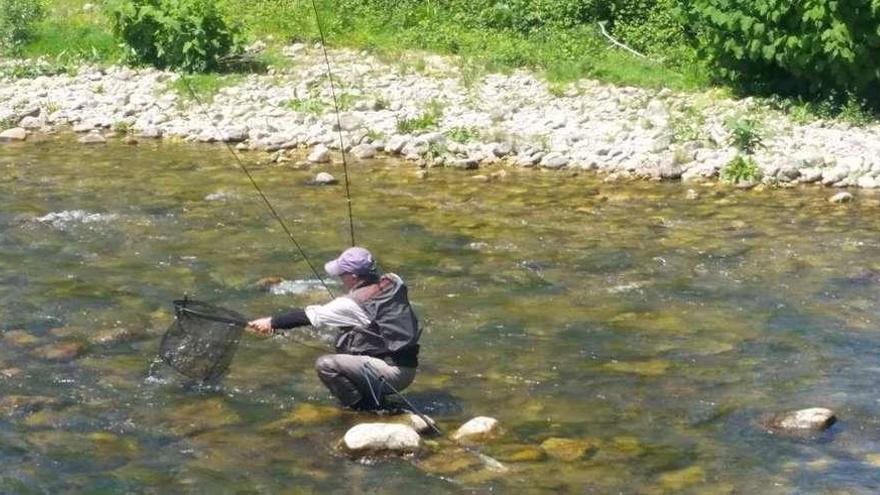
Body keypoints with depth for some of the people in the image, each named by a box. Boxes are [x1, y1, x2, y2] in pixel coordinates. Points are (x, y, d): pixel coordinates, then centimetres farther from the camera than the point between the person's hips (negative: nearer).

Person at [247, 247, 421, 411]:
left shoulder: (353, 304, -14)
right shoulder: (394, 282, 3)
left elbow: (310, 315, -7)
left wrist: (271, 322, 2)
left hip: (392, 372, -8)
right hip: (409, 371, 8)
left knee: (325, 364, -12)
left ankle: (364, 411, -6)